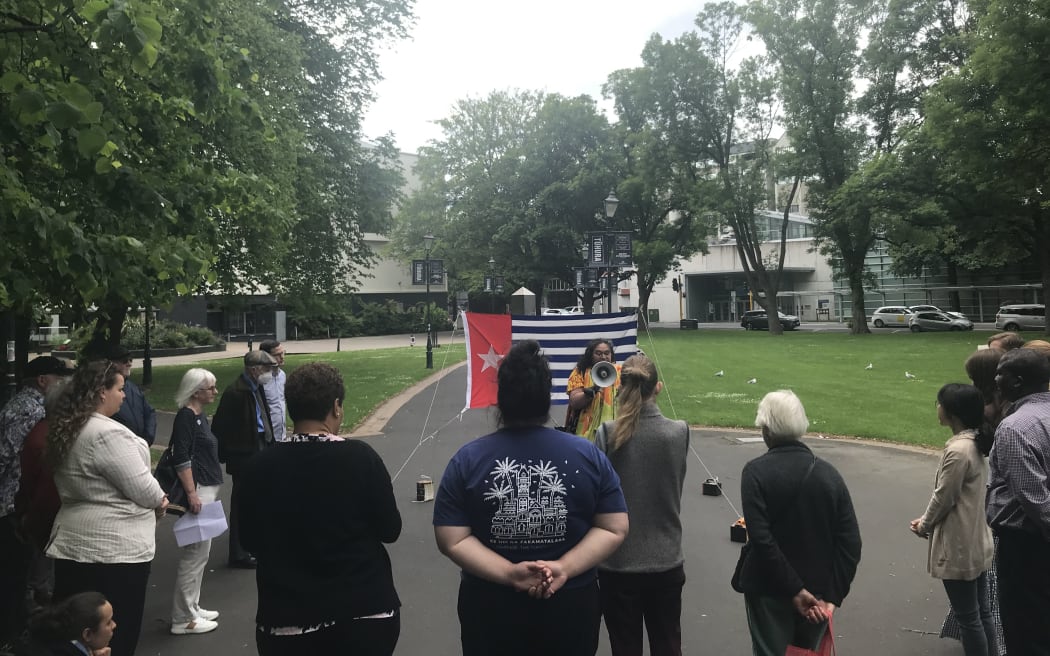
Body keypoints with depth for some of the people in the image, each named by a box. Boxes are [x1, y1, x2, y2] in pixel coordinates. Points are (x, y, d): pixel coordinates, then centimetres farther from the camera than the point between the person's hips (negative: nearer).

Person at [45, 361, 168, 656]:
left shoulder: (65, 429, 7)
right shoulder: (108, 433, -21)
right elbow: (141, 488, -19)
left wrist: (152, 498, 8)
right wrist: (160, 501, 2)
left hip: (73, 545, 9)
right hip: (115, 548, -9)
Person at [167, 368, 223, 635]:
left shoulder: (200, 416, 13)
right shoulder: (185, 417, -14)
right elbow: (181, 459, -20)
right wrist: (192, 493, -22)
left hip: (208, 488, 10)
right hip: (197, 490, -10)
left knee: (200, 552, 16)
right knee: (194, 553, -4)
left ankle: (192, 607, 27)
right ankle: (183, 619, 5)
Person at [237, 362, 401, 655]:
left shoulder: (261, 466, -9)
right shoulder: (361, 457, -15)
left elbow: (250, 540, 3)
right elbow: (390, 530, -7)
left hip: (286, 618, 2)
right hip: (365, 612, -2)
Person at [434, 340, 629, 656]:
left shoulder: (466, 460, -9)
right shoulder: (588, 455, -7)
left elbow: (452, 539, -12)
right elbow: (614, 528, -7)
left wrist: (508, 573, -14)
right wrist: (565, 568, -13)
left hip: (491, 611, 0)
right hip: (572, 608, 1)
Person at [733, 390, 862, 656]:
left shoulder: (756, 471, -13)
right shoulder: (829, 473, -1)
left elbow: (761, 539, -21)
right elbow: (851, 543, -4)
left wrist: (796, 590, -15)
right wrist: (833, 596, -4)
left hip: (769, 592, -4)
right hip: (819, 591, 4)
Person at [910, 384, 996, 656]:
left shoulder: (957, 450, -25)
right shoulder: (974, 443, 5)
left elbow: (943, 498, -18)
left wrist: (924, 525, -1)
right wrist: (927, 519, 10)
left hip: (959, 547, -9)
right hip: (977, 542, 9)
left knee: (967, 618, 4)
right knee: (982, 612, 19)